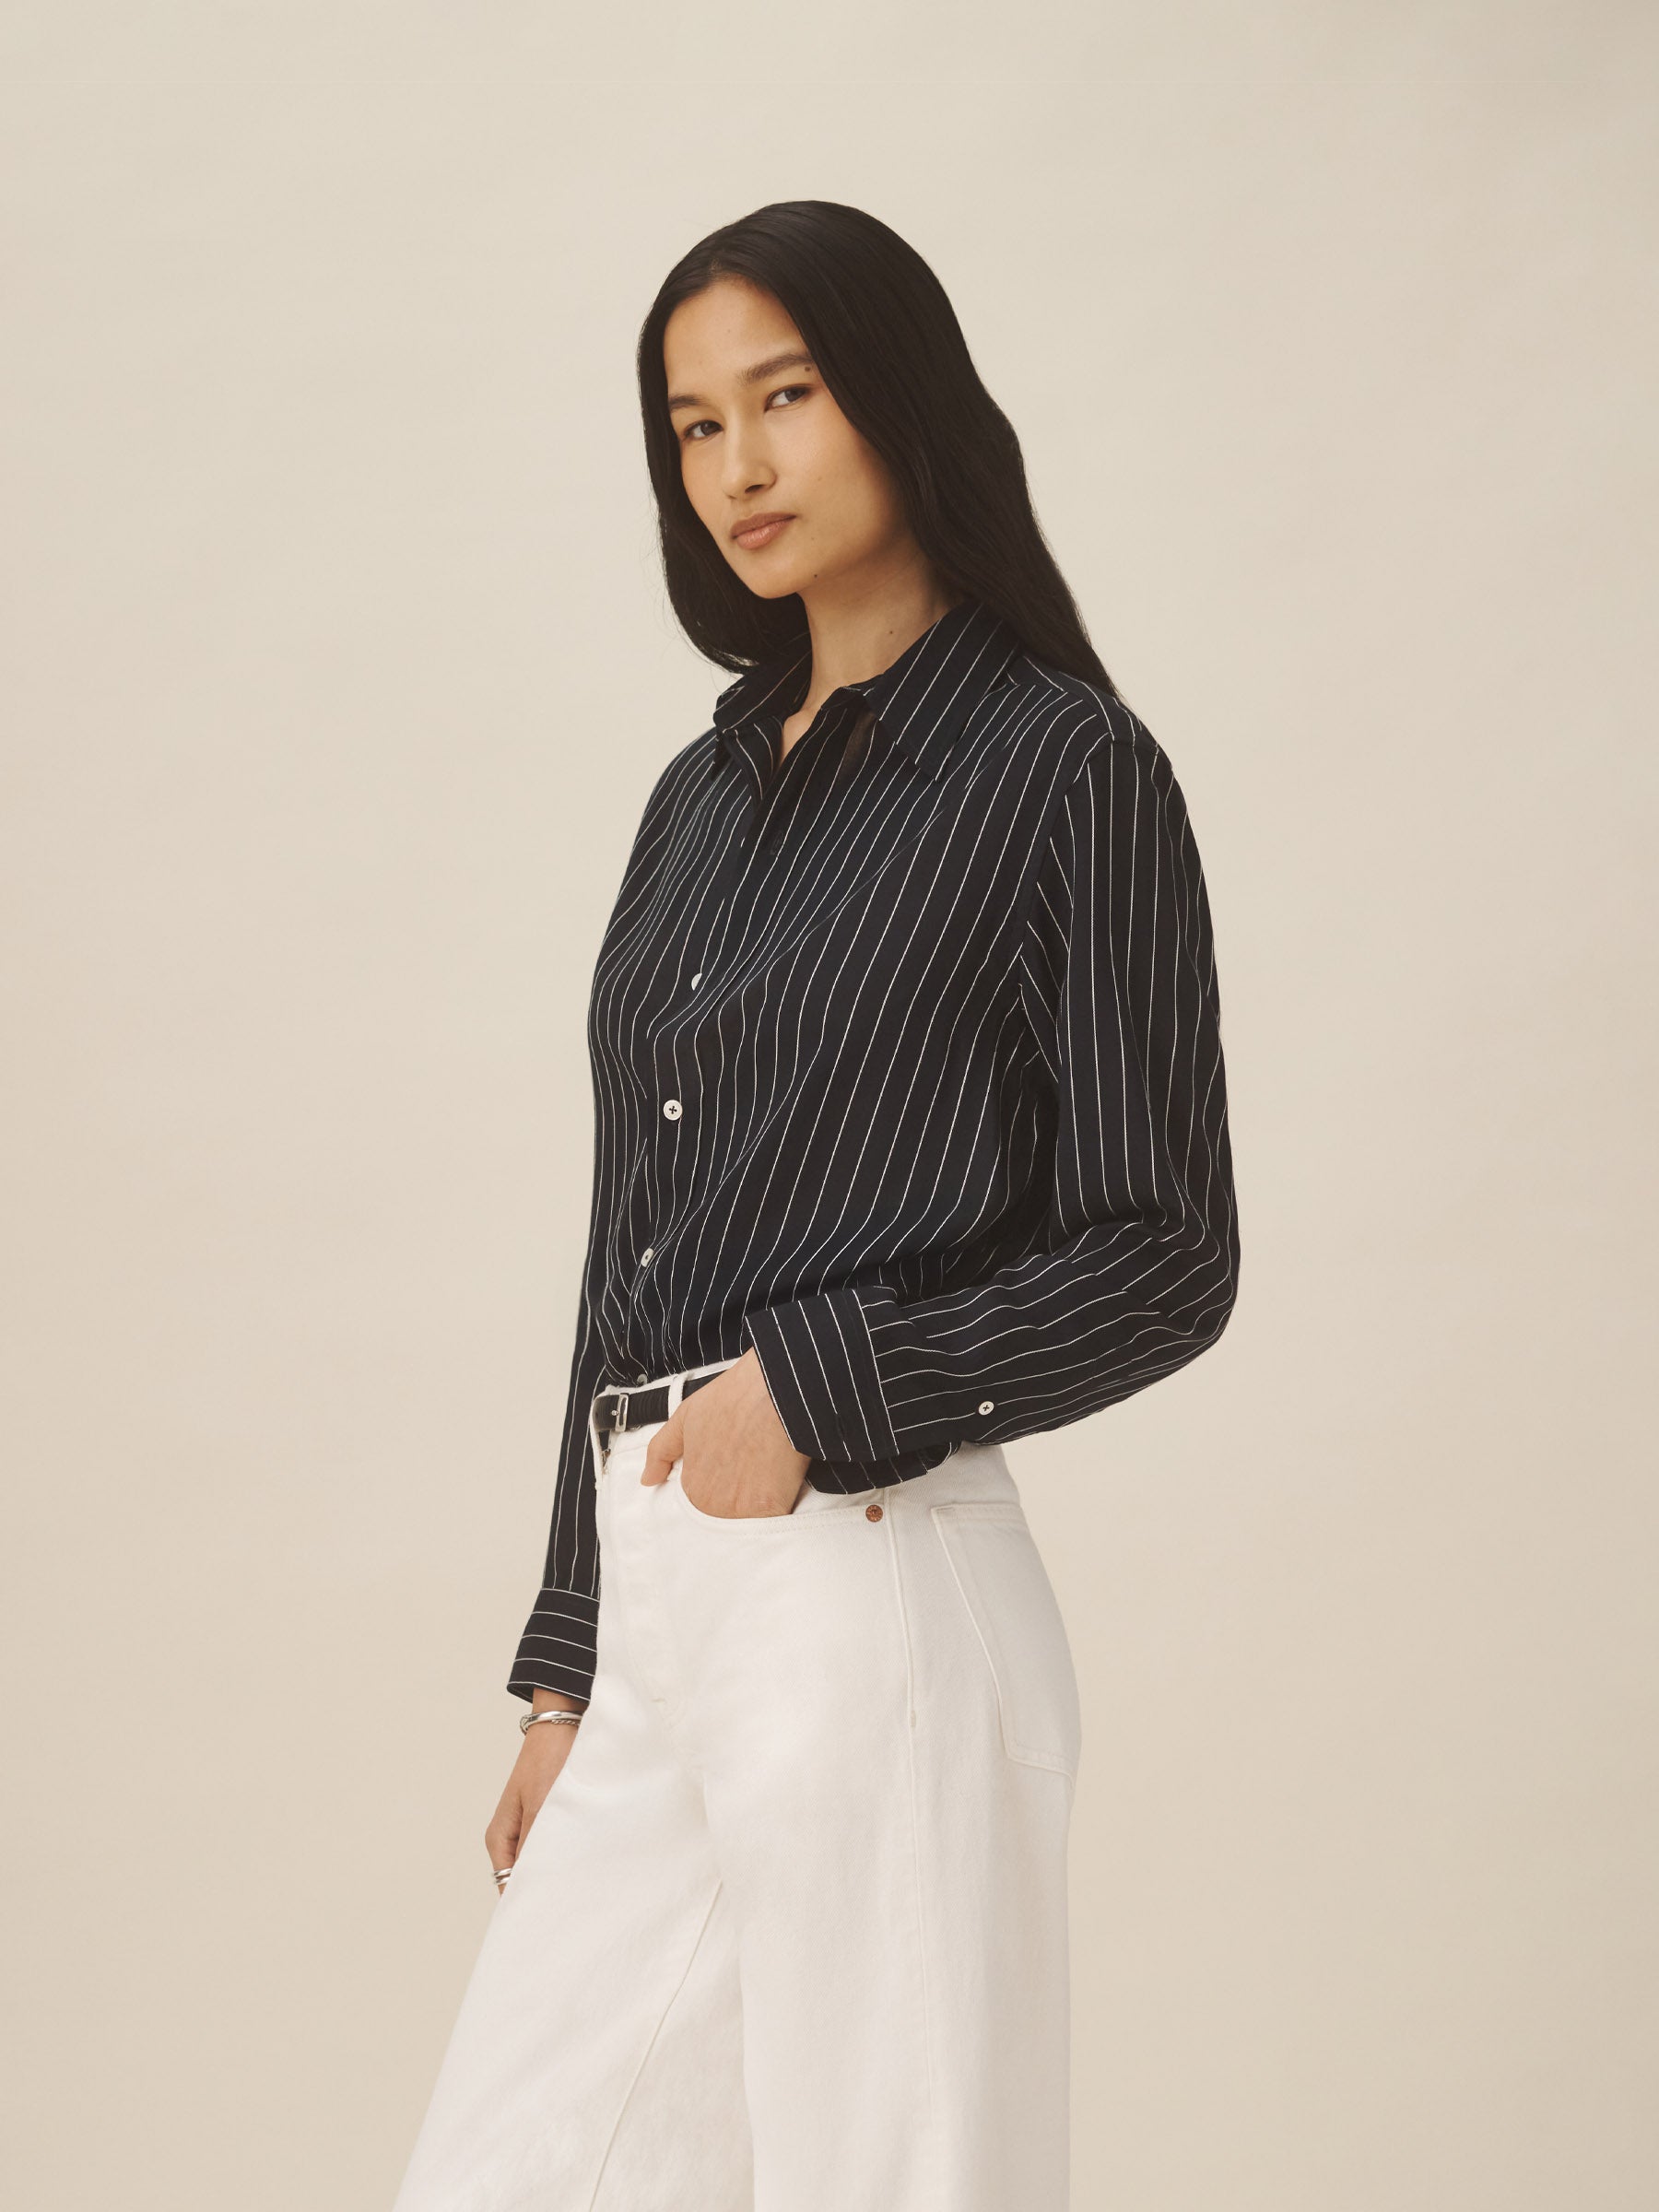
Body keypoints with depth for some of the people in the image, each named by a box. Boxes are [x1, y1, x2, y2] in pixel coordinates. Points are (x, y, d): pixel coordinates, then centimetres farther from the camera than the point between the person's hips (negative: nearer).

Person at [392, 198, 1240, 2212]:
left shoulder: (1063, 765, -4)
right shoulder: (708, 793, 17)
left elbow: (1162, 1262, -6)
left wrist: (824, 1389, -16)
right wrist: (566, 1664, 18)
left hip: (869, 1594, -7)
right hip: (656, 1610, 7)